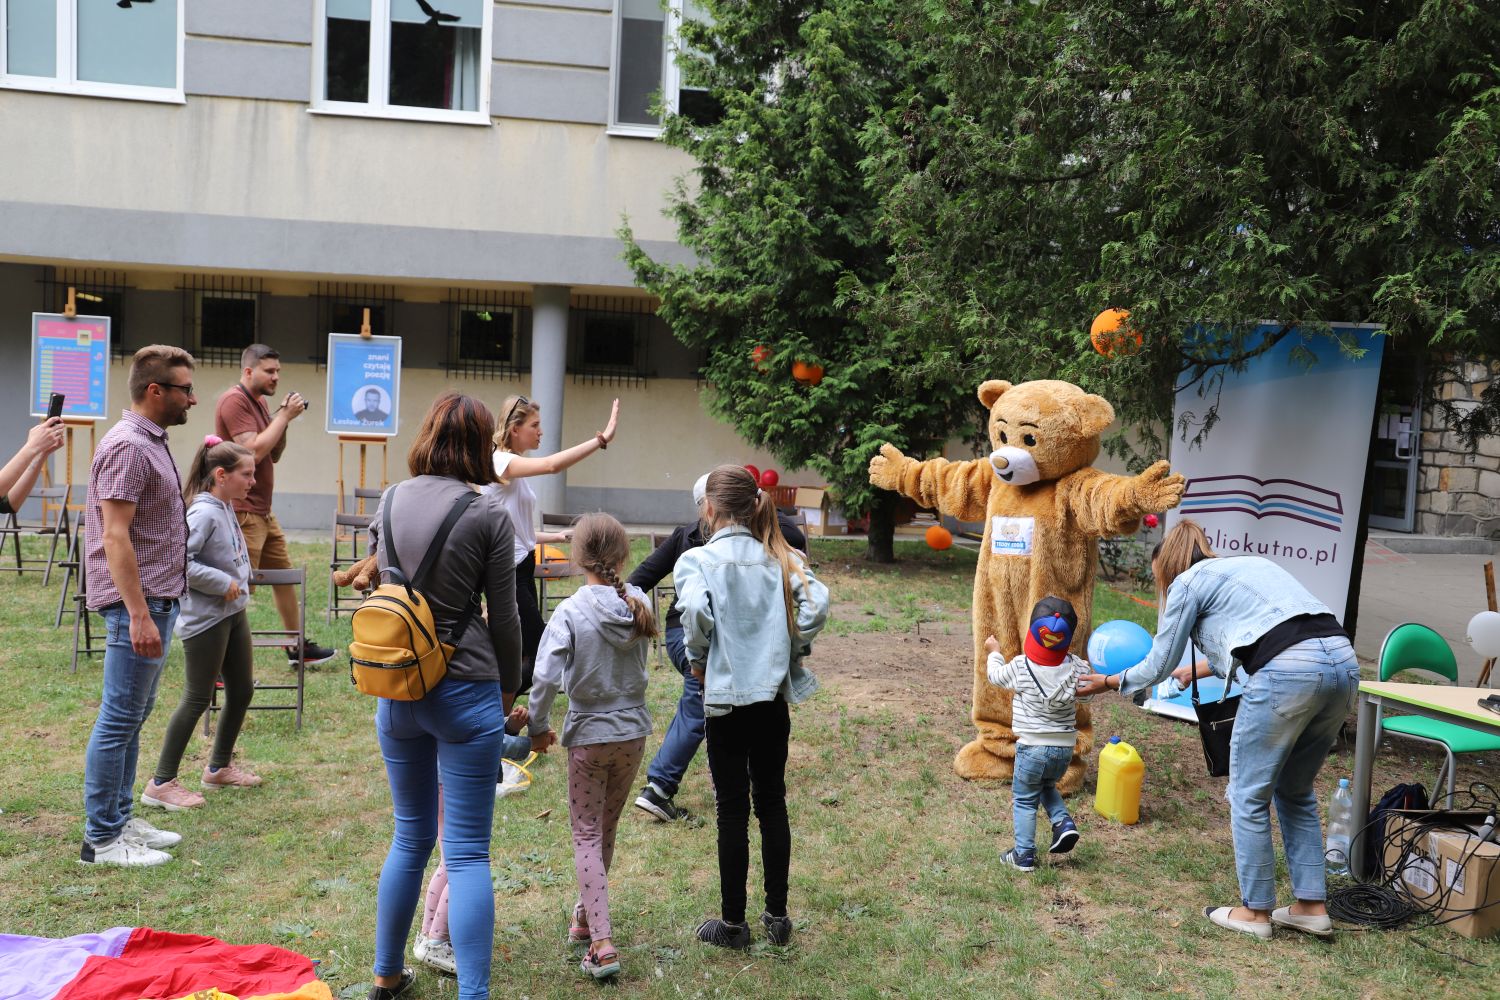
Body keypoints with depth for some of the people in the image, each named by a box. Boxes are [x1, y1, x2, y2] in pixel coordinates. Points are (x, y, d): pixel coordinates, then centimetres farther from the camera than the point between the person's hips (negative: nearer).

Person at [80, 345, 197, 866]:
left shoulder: (152, 442, 14)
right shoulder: (128, 447, -16)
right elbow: (115, 537, -21)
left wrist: (158, 608, 20)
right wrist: (140, 616, -24)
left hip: (157, 599, 10)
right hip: (138, 604, -10)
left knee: (133, 716, 16)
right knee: (119, 720, -2)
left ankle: (120, 820, 26)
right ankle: (101, 839, 8)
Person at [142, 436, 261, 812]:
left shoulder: (227, 508, 7)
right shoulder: (204, 513, -21)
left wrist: (240, 582, 6)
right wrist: (222, 583, -23)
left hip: (233, 612, 9)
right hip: (205, 619, -9)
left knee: (242, 690, 16)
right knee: (197, 699, -3)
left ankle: (219, 767, 31)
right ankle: (161, 784, 7)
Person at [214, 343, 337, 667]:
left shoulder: (259, 401, 15)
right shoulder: (234, 400, -14)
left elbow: (274, 455, 16)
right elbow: (253, 451, -23)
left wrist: (284, 418, 2)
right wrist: (284, 416, -16)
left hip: (263, 512, 10)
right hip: (242, 512, -10)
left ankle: (298, 648, 27)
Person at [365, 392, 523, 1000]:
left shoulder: (390, 501, 4)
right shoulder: (487, 512, -11)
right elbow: (503, 615, -6)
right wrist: (509, 687, 9)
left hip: (396, 691, 5)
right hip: (464, 691, -5)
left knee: (411, 838, 21)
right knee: (467, 853, 0)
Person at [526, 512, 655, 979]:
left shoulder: (570, 613, -18)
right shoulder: (639, 605, -6)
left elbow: (545, 679, -20)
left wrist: (539, 725, -4)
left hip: (588, 735, -4)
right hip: (633, 731, 4)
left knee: (587, 836, 5)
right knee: (606, 830, 20)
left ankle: (602, 943, -3)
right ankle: (587, 913, 39)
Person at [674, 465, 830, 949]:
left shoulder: (697, 558, -8)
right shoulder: (780, 556, 3)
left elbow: (695, 609, -26)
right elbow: (817, 601, -11)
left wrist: (697, 658, -8)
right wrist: (792, 650, 3)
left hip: (726, 696, -4)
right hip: (774, 695, 4)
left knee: (733, 809, 5)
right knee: (772, 804, 14)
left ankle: (733, 923, 16)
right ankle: (777, 915, 23)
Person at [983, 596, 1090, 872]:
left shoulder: (1020, 667, -13)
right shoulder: (1075, 667, -9)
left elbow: (995, 675, 7)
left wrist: (993, 652, 25)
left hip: (1032, 746, -4)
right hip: (1065, 746, 4)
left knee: (1024, 799, 10)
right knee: (1047, 786, 29)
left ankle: (1024, 855, 12)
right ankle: (1064, 823, 8)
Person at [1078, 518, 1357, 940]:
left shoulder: (1189, 581, 10)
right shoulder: (1247, 563, 31)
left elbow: (1159, 665, 16)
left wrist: (1108, 682, 32)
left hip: (1288, 671, -8)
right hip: (1344, 662, 8)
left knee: (1249, 794, 9)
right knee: (1295, 791, 22)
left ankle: (1255, 910, 18)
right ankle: (1311, 905, 25)